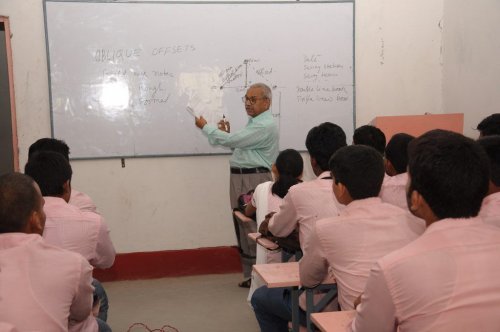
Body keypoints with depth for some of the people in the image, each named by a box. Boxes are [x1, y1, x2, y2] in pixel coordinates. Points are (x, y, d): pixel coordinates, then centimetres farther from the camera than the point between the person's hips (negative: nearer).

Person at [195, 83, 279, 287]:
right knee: (243, 227, 12)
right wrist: (226, 134, 6)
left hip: (255, 180, -10)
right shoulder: (254, 122, 18)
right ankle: (250, 275, 21)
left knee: (253, 229, -7)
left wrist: (205, 126, -6)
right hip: (240, 178, 10)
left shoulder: (265, 126, -15)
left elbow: (232, 140, -19)